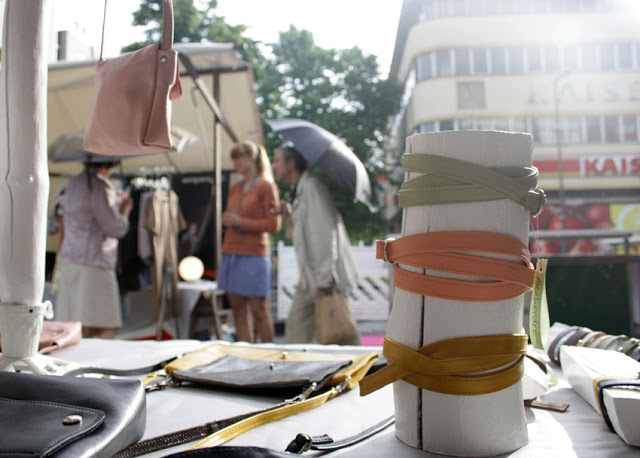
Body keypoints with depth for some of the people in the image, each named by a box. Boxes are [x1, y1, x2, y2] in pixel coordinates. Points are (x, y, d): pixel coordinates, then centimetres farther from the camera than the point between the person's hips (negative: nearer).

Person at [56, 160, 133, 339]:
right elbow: (115, 228, -14)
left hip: (69, 260, 9)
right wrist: (125, 209, 5)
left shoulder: (73, 183, 14)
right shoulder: (100, 186, -13)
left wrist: (117, 202, 24)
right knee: (107, 331, -5)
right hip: (92, 265, -9)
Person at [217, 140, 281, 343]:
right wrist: (227, 220, 2)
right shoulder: (234, 188, 16)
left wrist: (241, 221, -13)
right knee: (238, 310, 8)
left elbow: (273, 224, -10)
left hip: (254, 255, -6)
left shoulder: (266, 186, -3)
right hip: (230, 254, 6)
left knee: (259, 310, -1)